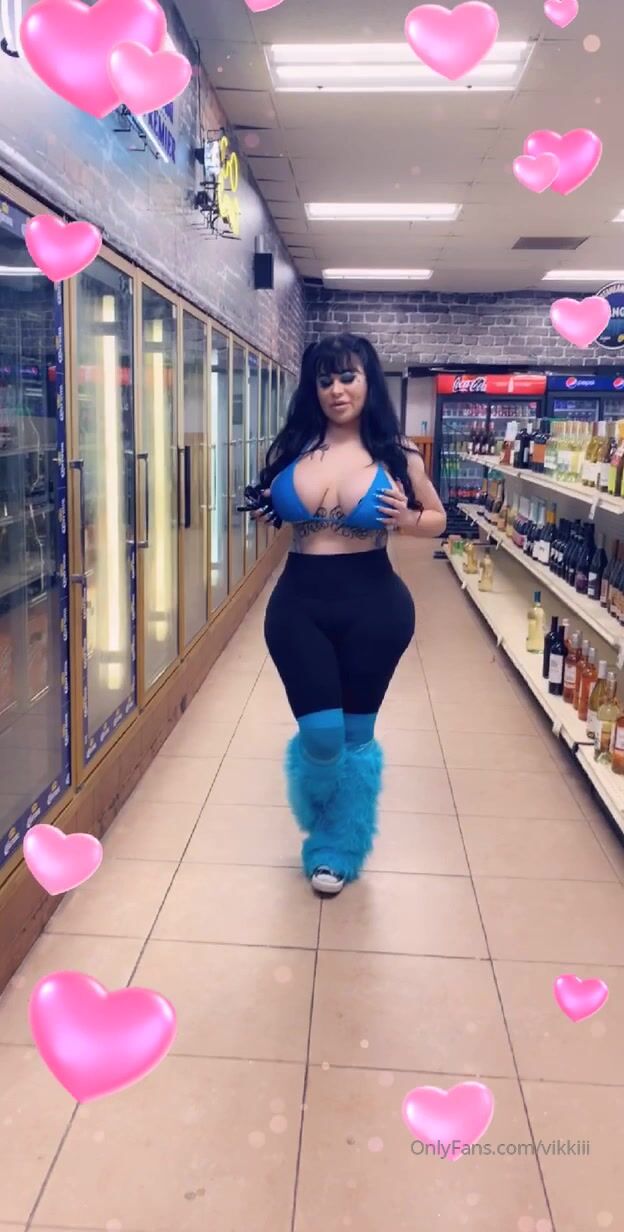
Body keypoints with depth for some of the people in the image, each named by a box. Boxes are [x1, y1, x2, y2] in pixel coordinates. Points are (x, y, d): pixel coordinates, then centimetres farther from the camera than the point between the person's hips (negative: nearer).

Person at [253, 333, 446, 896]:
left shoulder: (397, 456, -4)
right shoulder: (290, 449, 1)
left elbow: (438, 519, 9)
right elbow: (272, 514, 18)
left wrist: (407, 520, -13)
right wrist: (263, 514, -6)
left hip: (374, 607, -1)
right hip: (298, 606, 1)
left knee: (356, 735, 10)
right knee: (321, 735, 1)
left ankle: (338, 847, 34)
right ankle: (324, 829, 37)